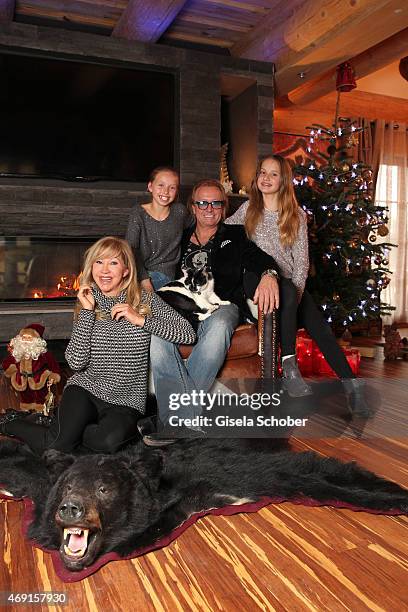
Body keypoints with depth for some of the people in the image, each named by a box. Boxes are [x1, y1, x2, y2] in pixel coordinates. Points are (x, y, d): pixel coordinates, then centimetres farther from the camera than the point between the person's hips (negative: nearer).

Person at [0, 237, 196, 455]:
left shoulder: (145, 301, -1)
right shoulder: (89, 303, 5)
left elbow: (188, 334, -13)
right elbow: (76, 362, -8)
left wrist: (141, 320, -18)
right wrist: (87, 311, -13)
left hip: (126, 401, -1)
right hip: (86, 388, 2)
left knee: (108, 442, -32)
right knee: (55, 446, -19)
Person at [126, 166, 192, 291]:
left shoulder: (180, 211, 3)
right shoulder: (138, 213, -2)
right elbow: (131, 249, -11)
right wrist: (144, 279, -24)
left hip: (165, 275, 1)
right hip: (139, 273, 0)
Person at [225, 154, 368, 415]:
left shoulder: (297, 215, 9)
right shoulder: (248, 209, 11)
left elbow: (302, 259, 3)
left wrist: (297, 291, -12)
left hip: (292, 285, 1)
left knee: (321, 327, -20)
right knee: (286, 293, -36)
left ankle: (351, 383, -16)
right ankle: (289, 362, -28)